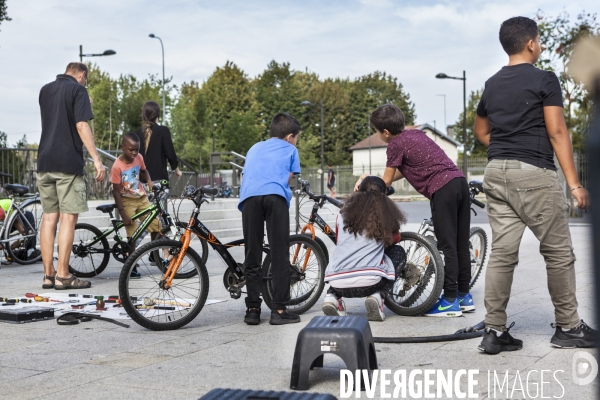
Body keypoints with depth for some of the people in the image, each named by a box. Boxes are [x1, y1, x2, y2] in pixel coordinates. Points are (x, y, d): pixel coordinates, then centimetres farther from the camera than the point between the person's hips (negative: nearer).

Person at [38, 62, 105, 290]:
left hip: (45, 161, 7)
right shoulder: (78, 90, -4)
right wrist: (96, 160, -16)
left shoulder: (45, 90, 17)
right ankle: (63, 276, -4)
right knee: (69, 217, -3)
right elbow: (81, 126, -14)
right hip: (68, 162, -7)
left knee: (49, 217, 8)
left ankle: (48, 275, 9)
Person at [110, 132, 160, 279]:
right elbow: (116, 191, -19)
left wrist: (149, 182, -6)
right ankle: (132, 267, 2)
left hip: (142, 198, 5)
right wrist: (123, 214, -21)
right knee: (132, 234, -9)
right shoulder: (117, 166, -23)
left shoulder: (139, 157, -8)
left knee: (156, 225, -2)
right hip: (127, 200, -5)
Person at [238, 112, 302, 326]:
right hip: (275, 197, -3)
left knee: (252, 257, 8)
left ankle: (252, 309, 9)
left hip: (249, 197, 3)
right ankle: (279, 310, -2)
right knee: (280, 256, 0)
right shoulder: (290, 150, 27)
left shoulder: (254, 148, 37)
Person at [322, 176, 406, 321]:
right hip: (369, 283, -3)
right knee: (399, 252, 24)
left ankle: (332, 296, 10)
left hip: (338, 284, 3)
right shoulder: (386, 212, 9)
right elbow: (395, 239, 28)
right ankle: (377, 296, 4)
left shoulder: (344, 213, 14)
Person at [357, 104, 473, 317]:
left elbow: (386, 182, 5)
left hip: (442, 189, -8)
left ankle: (450, 302, 0)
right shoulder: (416, 133, 22)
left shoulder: (396, 144, -2)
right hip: (459, 180, 8)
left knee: (447, 246, -3)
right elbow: (406, 170, 27)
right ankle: (464, 296, 20)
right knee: (461, 244, 12)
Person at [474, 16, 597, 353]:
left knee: (502, 253, 5)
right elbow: (557, 132, -10)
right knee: (558, 252, 5)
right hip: (534, 174, -6)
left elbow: (481, 131, 27)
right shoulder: (544, 79, -5)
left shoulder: (492, 85, 15)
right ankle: (569, 328, 14)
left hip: (496, 173, 7)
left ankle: (495, 331, 3)